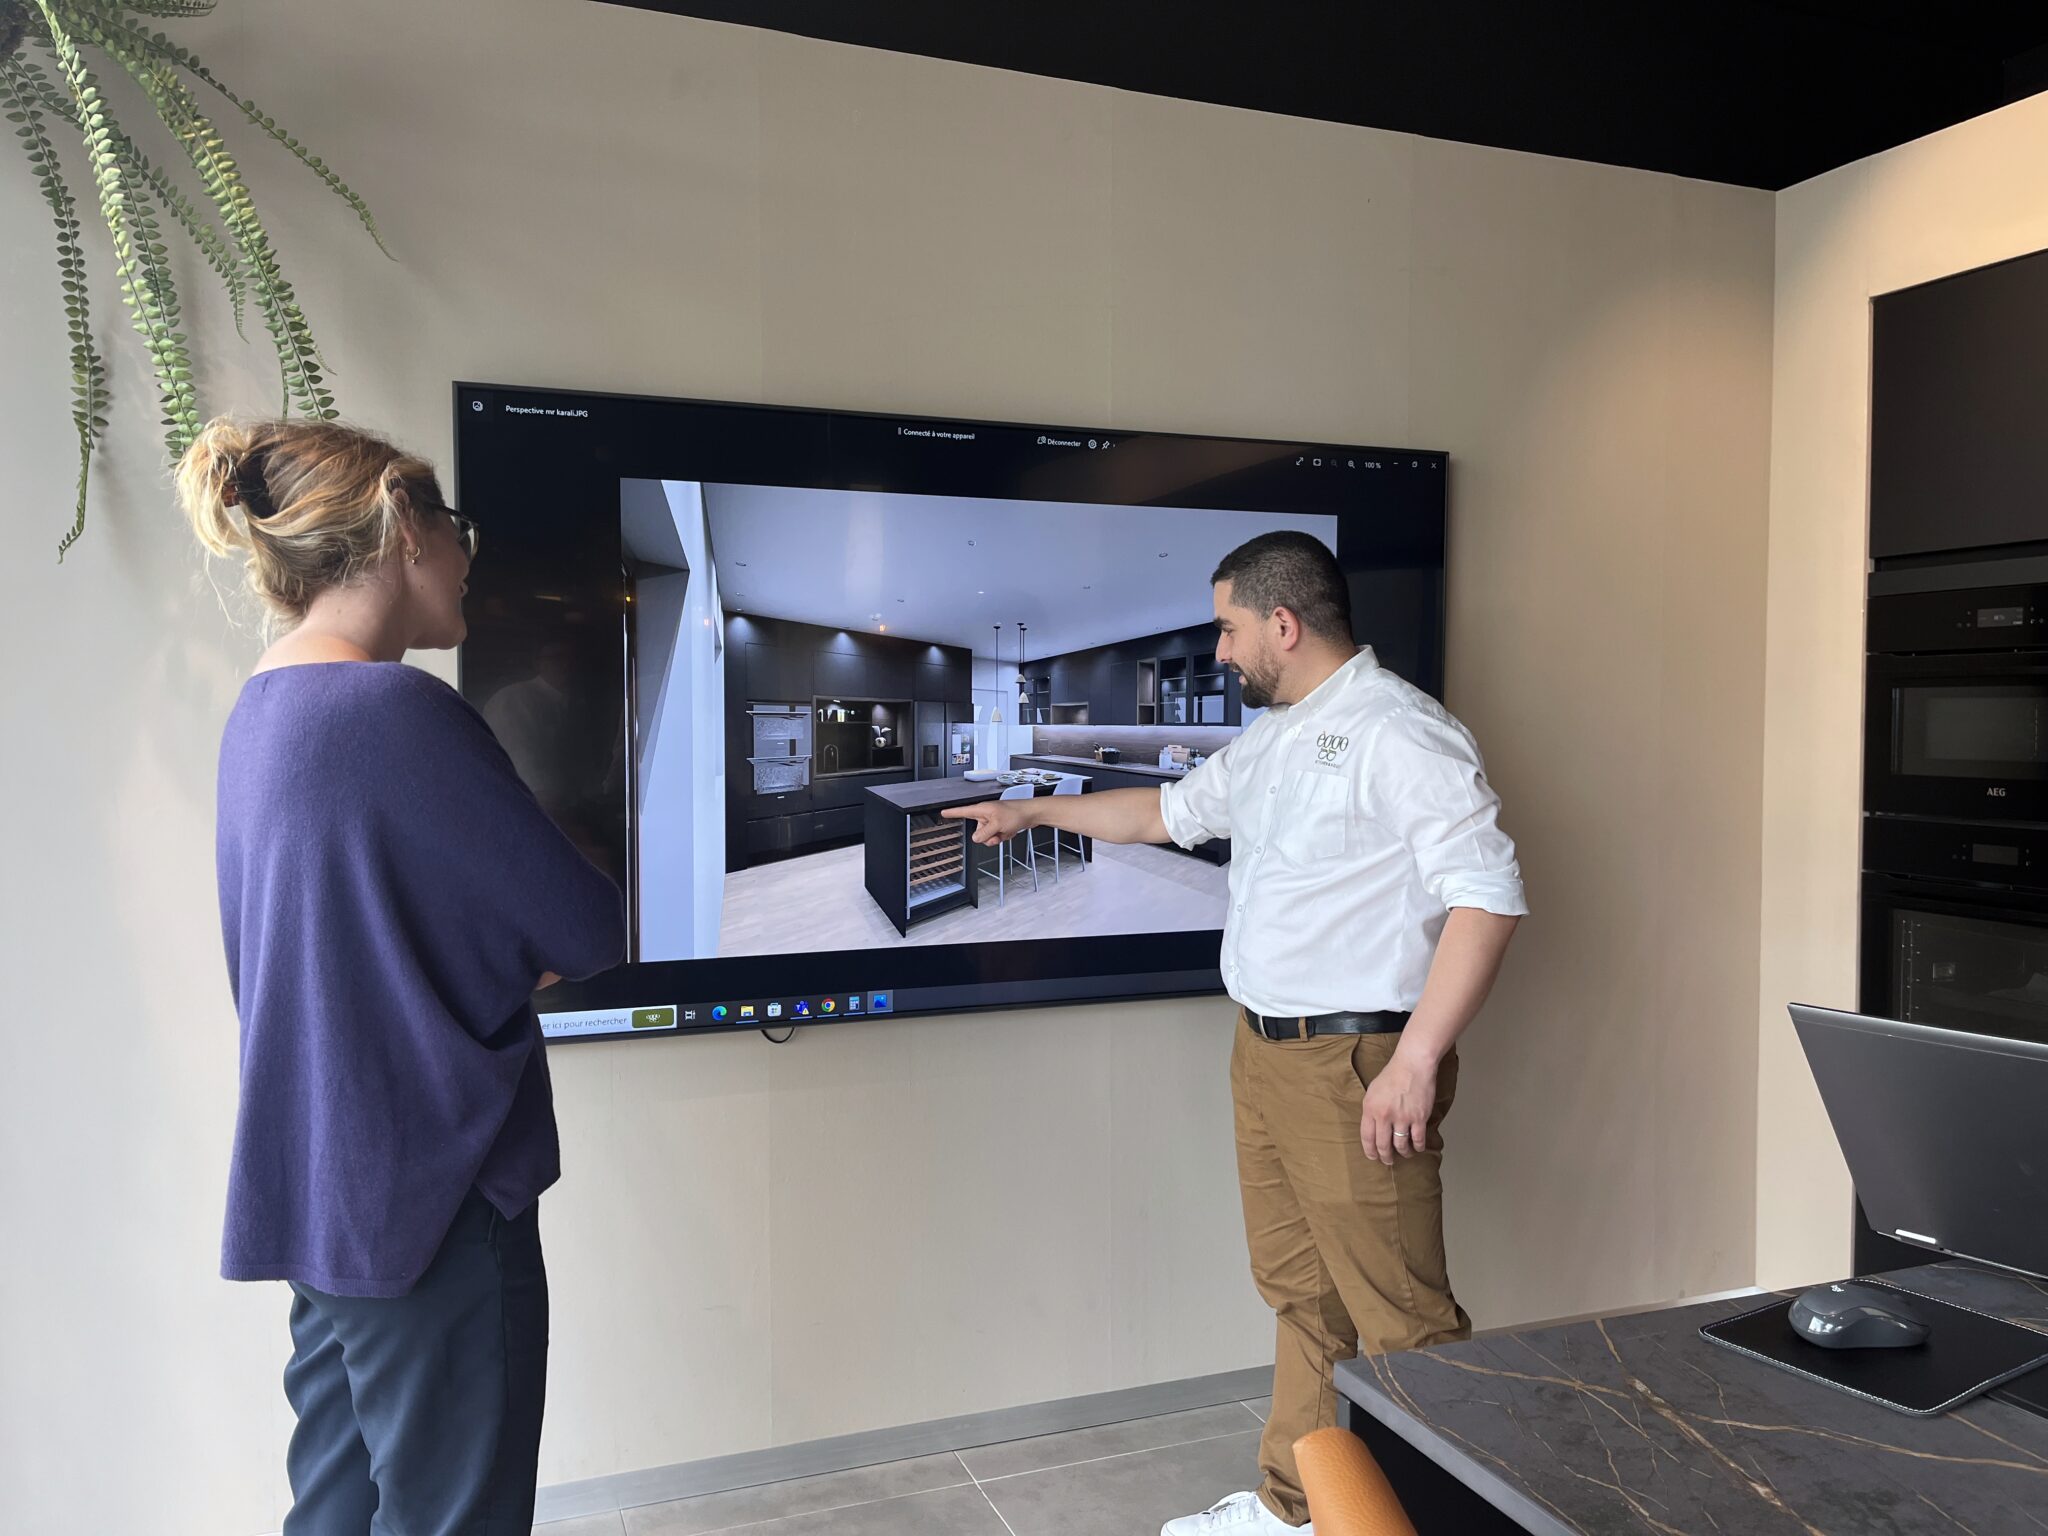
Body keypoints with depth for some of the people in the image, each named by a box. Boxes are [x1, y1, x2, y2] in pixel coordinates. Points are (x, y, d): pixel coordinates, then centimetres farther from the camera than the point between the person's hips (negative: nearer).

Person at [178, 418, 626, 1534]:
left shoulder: (261, 710, 7)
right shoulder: (397, 710, -22)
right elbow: (589, 934, -18)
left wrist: (515, 960, -1)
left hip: (316, 1187, 9)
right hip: (428, 1202, -9)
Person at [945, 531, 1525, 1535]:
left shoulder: (1399, 732, -14)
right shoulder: (1269, 739, 16)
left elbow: (1487, 894, -19)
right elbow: (1171, 812, 30)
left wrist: (1416, 1059, -23)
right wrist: (1034, 811, 34)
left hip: (1354, 1068, -9)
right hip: (1264, 1056, 9)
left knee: (1400, 1315, -1)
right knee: (1301, 1299, 18)